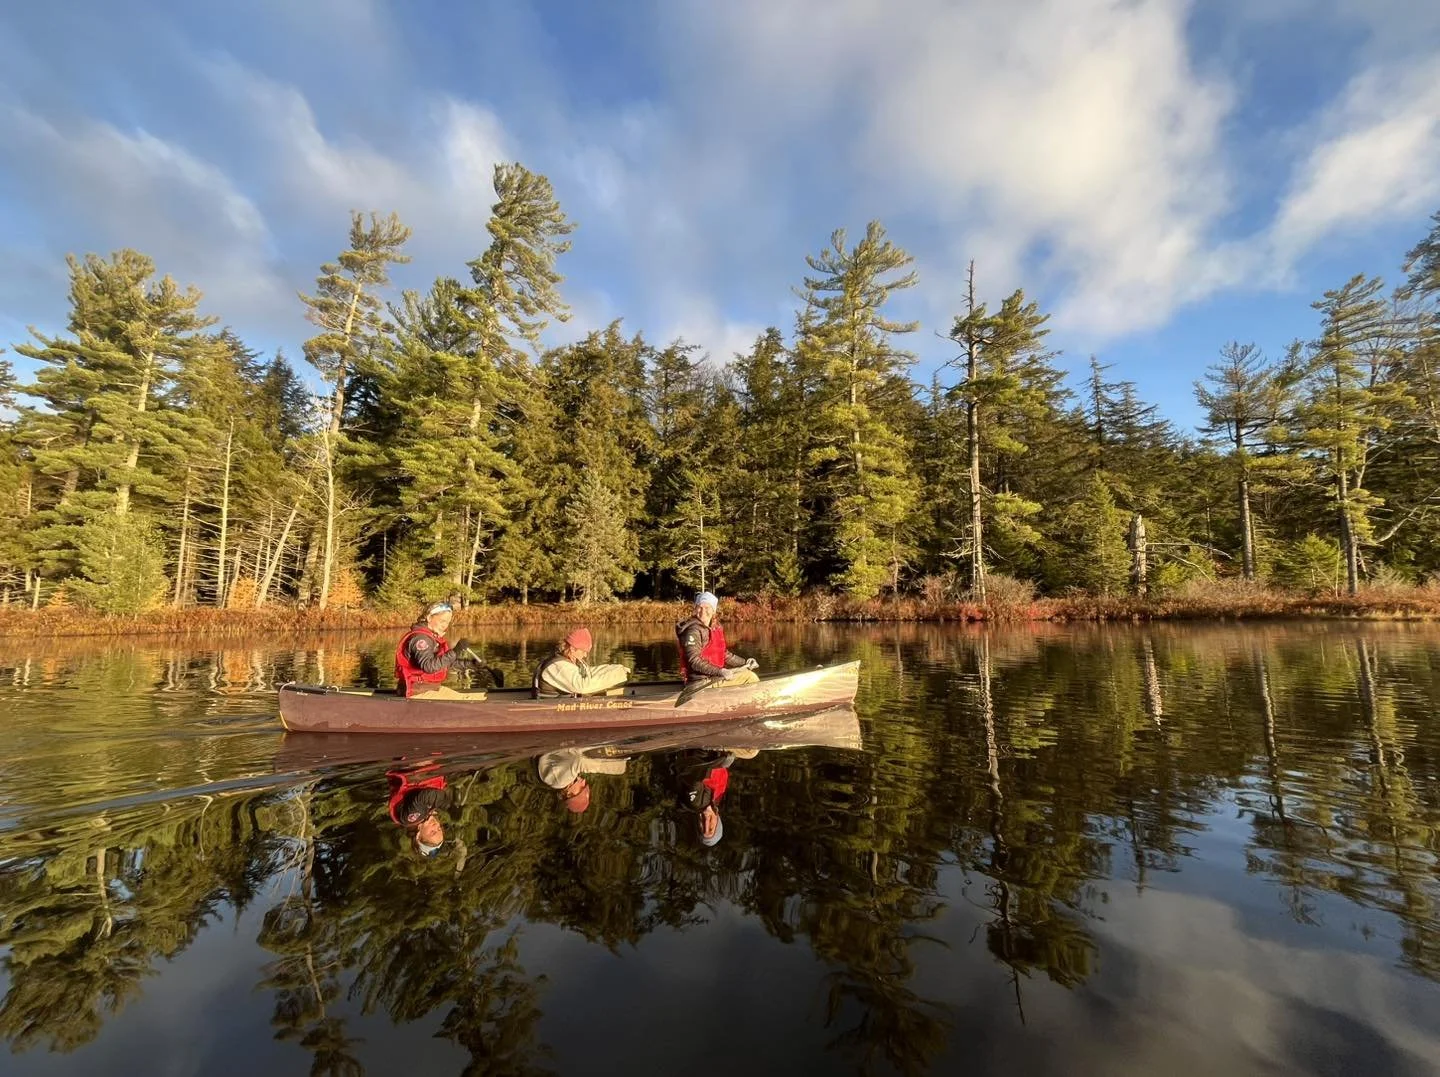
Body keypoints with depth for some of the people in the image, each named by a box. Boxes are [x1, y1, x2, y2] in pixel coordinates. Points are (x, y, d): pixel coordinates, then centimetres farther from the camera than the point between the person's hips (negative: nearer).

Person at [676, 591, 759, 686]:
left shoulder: (716, 628, 9)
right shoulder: (693, 630, -17)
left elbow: (724, 653, 20)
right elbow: (694, 661, -25)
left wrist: (745, 662, 15)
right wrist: (719, 671, -32)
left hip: (715, 674, 9)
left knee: (749, 674, 12)